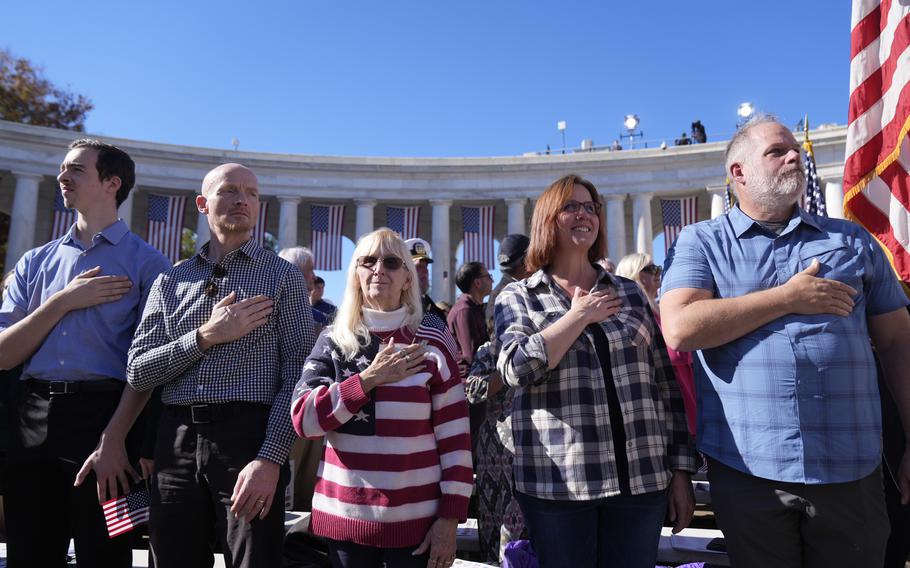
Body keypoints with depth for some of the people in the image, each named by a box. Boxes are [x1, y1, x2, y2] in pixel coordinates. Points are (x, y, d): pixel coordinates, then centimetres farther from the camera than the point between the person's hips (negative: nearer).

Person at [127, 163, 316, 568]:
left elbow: (295, 375, -5)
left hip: (249, 435, -3)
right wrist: (206, 336, -9)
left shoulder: (283, 276, 4)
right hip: (176, 441, 3)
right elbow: (137, 372, 6)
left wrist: (271, 457, -15)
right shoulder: (170, 281, 13)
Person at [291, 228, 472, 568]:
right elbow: (303, 420, -7)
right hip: (343, 516, 2)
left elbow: (454, 436, -4)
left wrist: (450, 517, -7)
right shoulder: (333, 341, 3)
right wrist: (369, 379, -15)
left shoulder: (432, 342, -4)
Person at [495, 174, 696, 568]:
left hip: (642, 479, 3)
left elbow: (666, 386, 9)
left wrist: (680, 471, 6)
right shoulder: (517, 297, 3)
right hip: (557, 483, -2)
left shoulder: (630, 293, 10)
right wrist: (581, 315, -9)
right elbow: (518, 369, -15)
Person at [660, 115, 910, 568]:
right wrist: (789, 297, -10)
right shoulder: (701, 241, 1)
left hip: (851, 471, 3)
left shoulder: (852, 240, 11)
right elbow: (679, 329, -15)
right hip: (746, 469, -2)